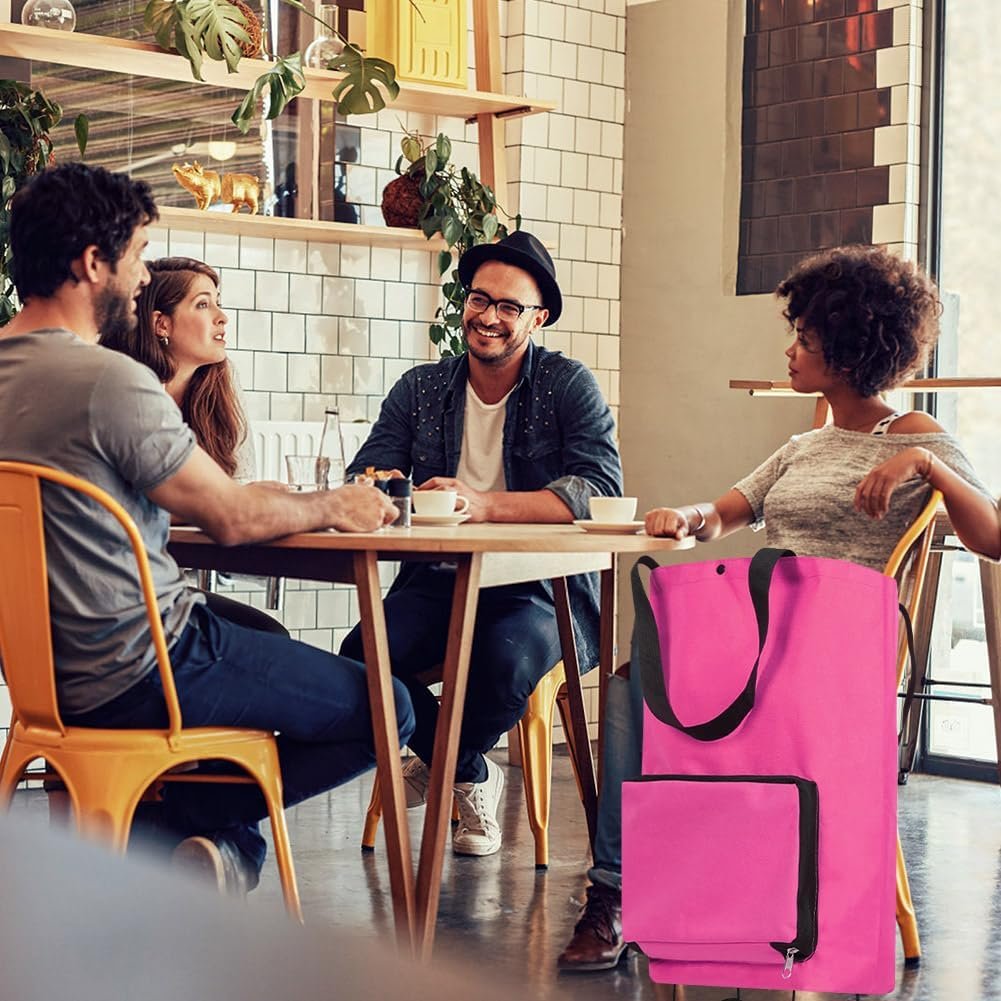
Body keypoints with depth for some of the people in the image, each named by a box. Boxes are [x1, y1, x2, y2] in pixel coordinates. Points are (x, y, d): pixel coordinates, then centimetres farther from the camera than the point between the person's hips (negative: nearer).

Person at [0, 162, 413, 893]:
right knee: (385, 710, -4)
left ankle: (231, 841, 20)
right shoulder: (109, 379, -23)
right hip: (133, 679, -10)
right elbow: (232, 519, -15)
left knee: (266, 637, 34)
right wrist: (333, 507, 3)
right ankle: (171, 823, 1)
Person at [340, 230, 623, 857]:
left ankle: (437, 764, 1)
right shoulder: (421, 390, 11)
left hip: (542, 589, -3)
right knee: (363, 657, -26)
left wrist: (483, 504, -28)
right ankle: (471, 777, 3)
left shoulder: (569, 387, -1)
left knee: (508, 659, -36)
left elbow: (601, 492, -16)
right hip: (439, 581, 3)